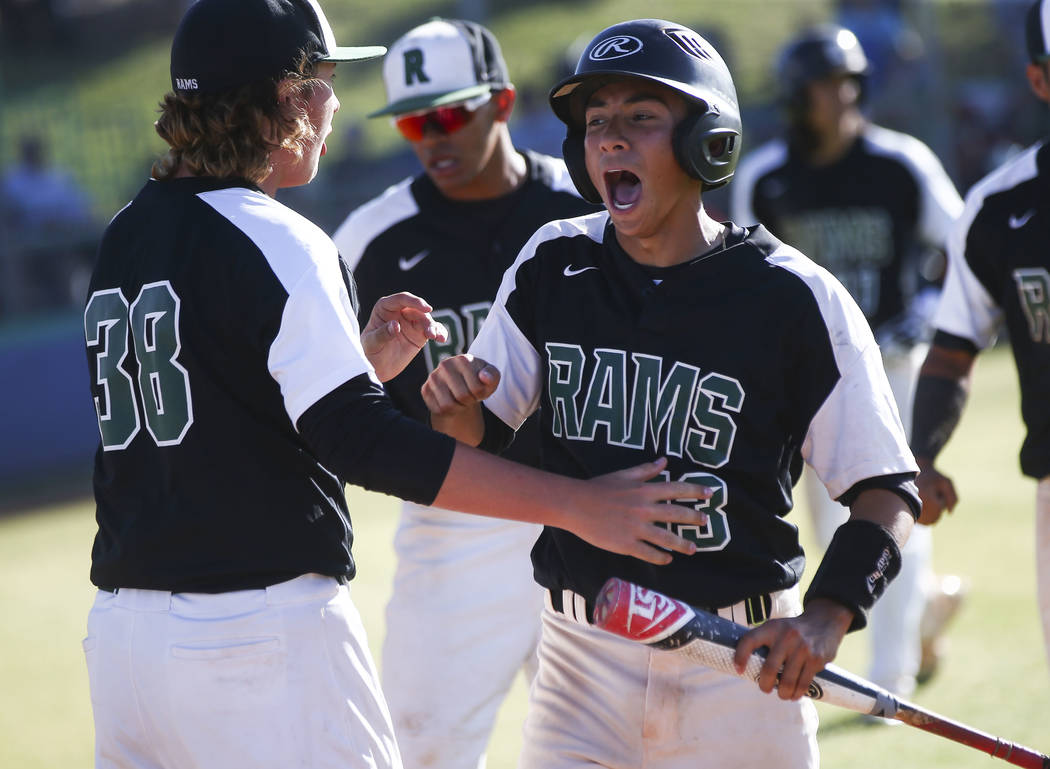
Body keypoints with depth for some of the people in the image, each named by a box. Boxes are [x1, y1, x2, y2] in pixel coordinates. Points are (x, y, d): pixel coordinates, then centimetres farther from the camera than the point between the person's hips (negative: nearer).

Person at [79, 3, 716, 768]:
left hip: (121, 626, 8)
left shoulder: (123, 238, 13)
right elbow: (357, 442, -22)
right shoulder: (273, 242, -12)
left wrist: (361, 365, 19)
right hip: (263, 627, -8)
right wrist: (576, 505, -23)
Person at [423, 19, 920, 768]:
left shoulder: (795, 299, -9)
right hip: (583, 650, 3)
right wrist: (458, 410, -15)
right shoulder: (554, 266, 3)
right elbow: (481, 439, 9)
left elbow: (886, 493, -6)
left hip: (741, 658, -3)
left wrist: (827, 617, -22)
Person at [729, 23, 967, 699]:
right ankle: (934, 599, 31)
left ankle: (892, 674, 5)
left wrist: (928, 308, -8)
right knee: (839, 534, 2)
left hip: (894, 367, -2)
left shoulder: (903, 163, -6)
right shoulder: (763, 179, 0)